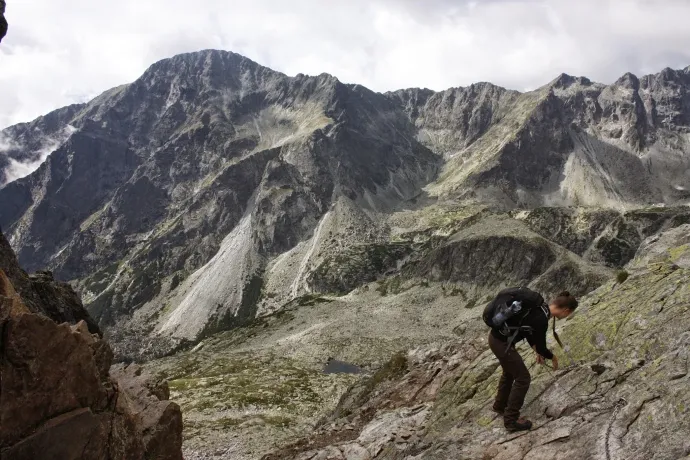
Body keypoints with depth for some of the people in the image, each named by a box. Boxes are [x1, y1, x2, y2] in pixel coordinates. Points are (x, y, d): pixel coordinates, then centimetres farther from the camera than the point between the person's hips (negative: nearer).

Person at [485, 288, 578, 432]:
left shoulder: (538, 306, 3)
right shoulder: (541, 319, -23)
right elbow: (542, 347, -10)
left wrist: (537, 350, 21)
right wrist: (553, 357, 10)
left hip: (496, 336, 9)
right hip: (501, 342, -9)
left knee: (510, 372, 28)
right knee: (523, 378, 4)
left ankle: (500, 406, 48)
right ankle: (511, 420, 15)